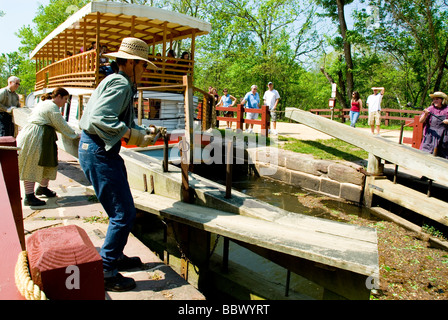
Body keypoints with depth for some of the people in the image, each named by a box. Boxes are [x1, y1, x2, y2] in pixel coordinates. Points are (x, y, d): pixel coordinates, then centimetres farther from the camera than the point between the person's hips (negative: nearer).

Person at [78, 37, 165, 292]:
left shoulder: (123, 84, 19)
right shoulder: (120, 83, -15)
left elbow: (124, 122, 20)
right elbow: (100, 118, -28)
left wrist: (145, 132, 7)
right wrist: (136, 136, -24)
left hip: (102, 151, 11)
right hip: (98, 152, -11)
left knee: (122, 211, 19)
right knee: (124, 214, -7)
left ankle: (116, 257, 35)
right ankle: (105, 273, 5)